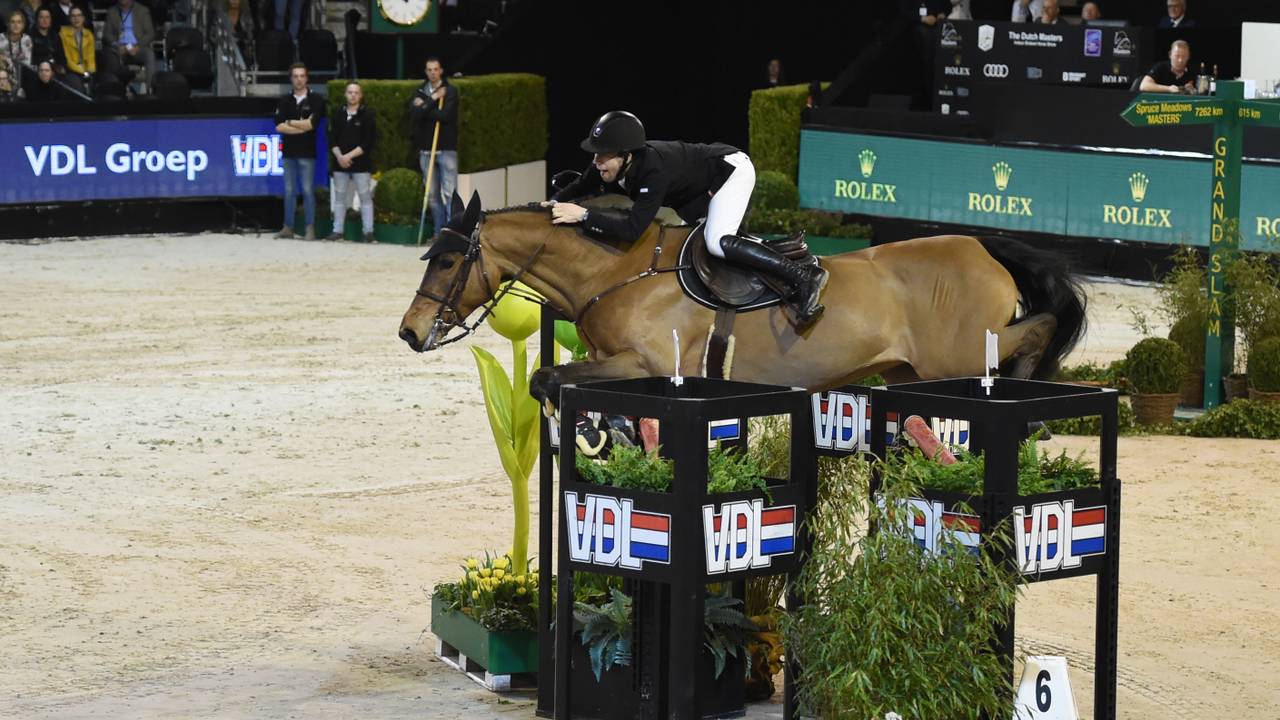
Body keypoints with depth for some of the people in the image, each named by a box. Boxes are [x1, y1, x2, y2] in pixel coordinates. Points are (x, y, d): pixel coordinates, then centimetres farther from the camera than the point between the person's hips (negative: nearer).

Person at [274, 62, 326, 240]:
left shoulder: (316, 100, -1)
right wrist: (302, 126, -9)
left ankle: (310, 228, 0)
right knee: (289, 191, 7)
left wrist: (289, 122, -4)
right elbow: (279, 127, -3)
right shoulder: (284, 101, 9)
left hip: (307, 152, -3)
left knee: (307, 190, -3)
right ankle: (288, 227, 10)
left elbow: (311, 124, -12)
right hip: (288, 152, 3)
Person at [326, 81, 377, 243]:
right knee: (340, 197, 7)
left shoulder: (367, 115, -1)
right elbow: (332, 138, 8)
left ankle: (368, 231, -2)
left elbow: (369, 142, -8)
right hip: (340, 163, 4)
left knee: (365, 197, -4)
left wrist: (350, 156, -13)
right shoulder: (338, 114, 10)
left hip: (361, 164, -4)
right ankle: (337, 230, 11)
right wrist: (339, 156, -9)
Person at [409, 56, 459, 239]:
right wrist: (433, 100, -11)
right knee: (432, 194, 7)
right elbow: (414, 114, -7)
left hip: (446, 148, -4)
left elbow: (445, 115, -15)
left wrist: (424, 108, -8)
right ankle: (439, 232, 13)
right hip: (426, 149, 4)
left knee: (449, 193, -10)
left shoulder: (450, 91, 0)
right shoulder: (419, 93, 11)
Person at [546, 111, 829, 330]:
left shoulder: (653, 169, -38)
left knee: (717, 243, -29)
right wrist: (555, 204, -14)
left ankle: (803, 277, -27)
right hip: (705, 189, 10)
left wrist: (583, 215, -43)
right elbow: (578, 190, 3)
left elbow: (633, 227, -44)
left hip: (731, 169, -10)